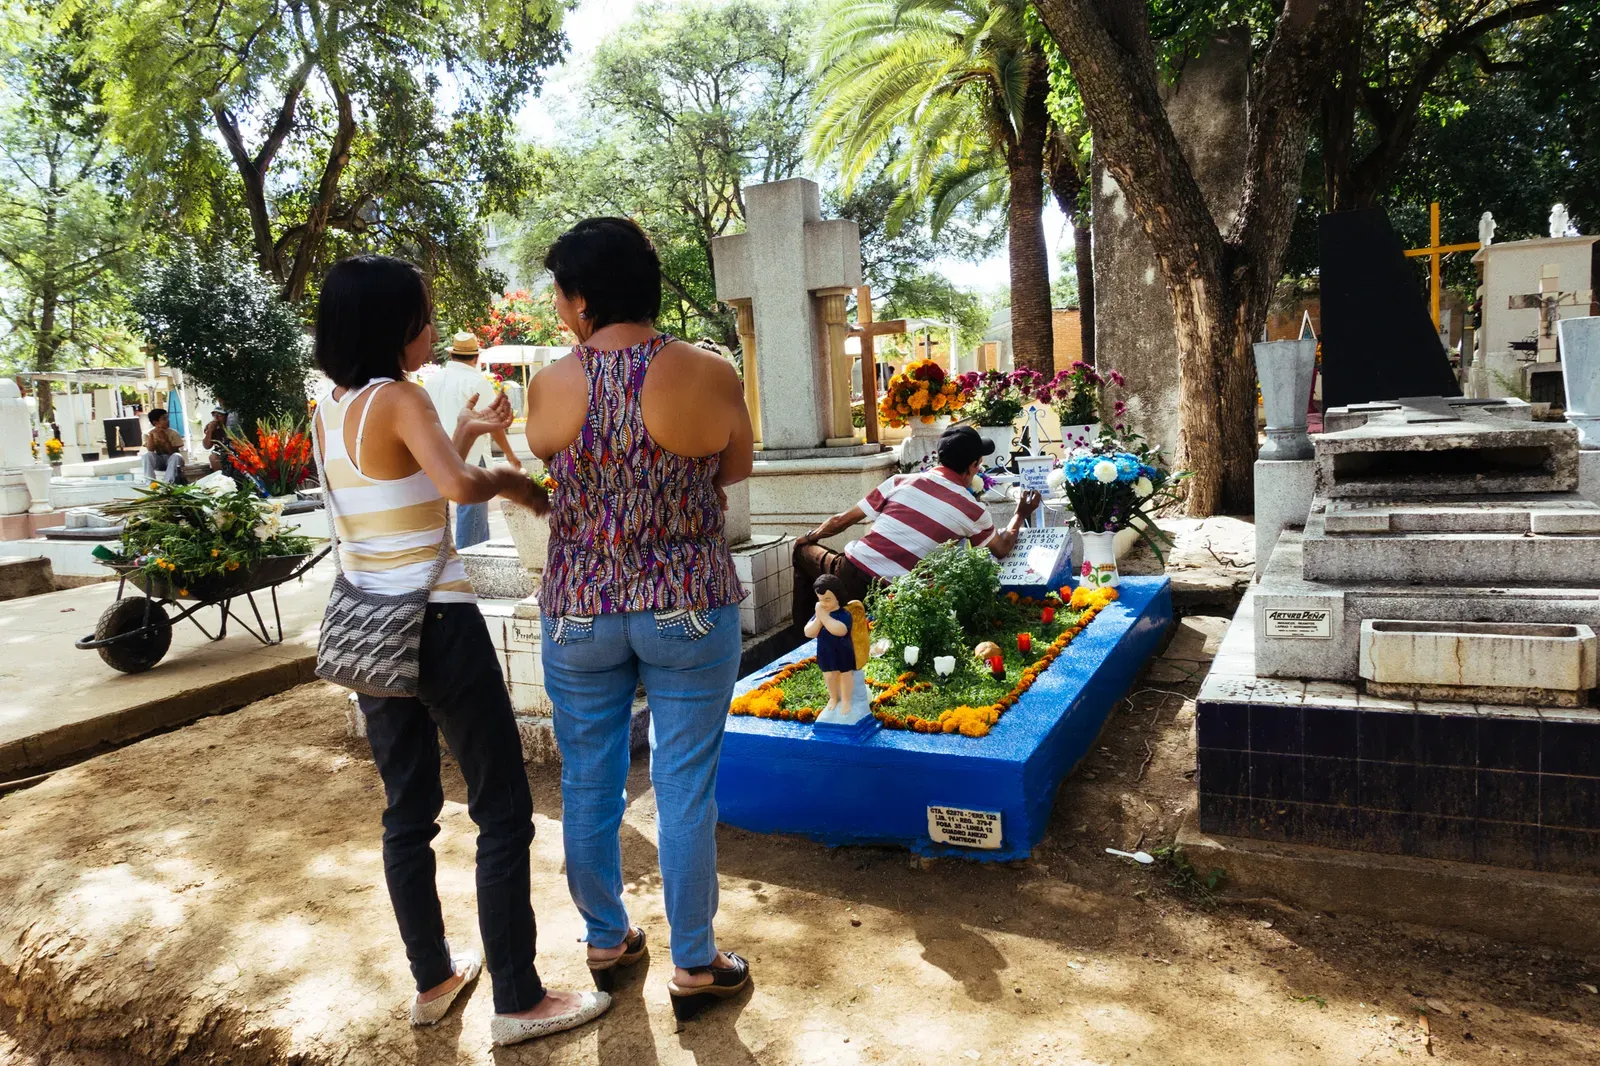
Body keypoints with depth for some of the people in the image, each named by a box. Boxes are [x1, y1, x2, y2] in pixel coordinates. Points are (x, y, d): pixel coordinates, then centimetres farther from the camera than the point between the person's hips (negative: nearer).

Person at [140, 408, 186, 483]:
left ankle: (167, 483, -39)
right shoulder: (147, 434, -4)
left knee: (177, 456, -34)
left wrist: (166, 441, -27)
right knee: (147, 455, -30)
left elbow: (174, 453, -13)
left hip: (171, 461, -1)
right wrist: (151, 435, -27)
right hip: (157, 461, 1)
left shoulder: (173, 433, -8)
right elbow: (150, 450, -17)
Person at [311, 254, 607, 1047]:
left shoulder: (329, 409, 9)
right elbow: (459, 487, -30)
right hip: (438, 626, -8)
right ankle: (517, 1001, 12)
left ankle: (432, 980, 31)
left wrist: (466, 432, 18)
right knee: (503, 812, 3)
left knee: (407, 809, 17)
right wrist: (510, 480, -10)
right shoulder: (400, 398, -15)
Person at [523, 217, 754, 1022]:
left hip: (580, 608, 2)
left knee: (588, 783, 17)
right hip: (689, 606, -1)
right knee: (685, 789, 10)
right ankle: (693, 967, 23)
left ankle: (606, 942, 35)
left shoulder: (550, 387, -8)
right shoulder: (711, 375, -11)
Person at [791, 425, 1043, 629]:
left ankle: (805, 633, 37)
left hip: (850, 575, 0)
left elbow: (842, 521, 9)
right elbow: (1002, 549, 20)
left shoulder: (901, 481, 2)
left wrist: (810, 536, 27)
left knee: (803, 548, 31)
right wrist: (1021, 514, 36)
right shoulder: (973, 510, 0)